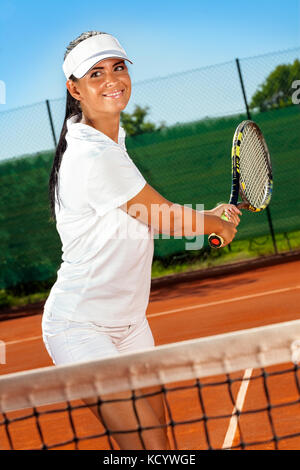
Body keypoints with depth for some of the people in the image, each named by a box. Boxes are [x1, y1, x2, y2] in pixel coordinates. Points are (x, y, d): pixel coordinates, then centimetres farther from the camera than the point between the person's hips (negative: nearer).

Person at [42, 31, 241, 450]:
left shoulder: (112, 133, 8)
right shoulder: (95, 156, -23)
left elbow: (147, 214, 18)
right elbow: (166, 219, -13)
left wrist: (210, 216, 5)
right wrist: (216, 221, 6)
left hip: (128, 321, 9)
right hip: (81, 329, -9)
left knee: (160, 431, 9)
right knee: (147, 445, -13)